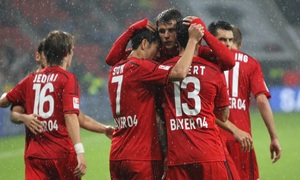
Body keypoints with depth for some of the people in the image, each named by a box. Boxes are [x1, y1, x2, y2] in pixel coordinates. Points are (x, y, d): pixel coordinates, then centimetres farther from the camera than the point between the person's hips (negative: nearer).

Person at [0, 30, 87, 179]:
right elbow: (70, 116, -15)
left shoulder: (31, 79, 10)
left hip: (34, 155, 4)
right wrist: (80, 152, -20)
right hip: (62, 154, -3)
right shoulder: (68, 79, -5)